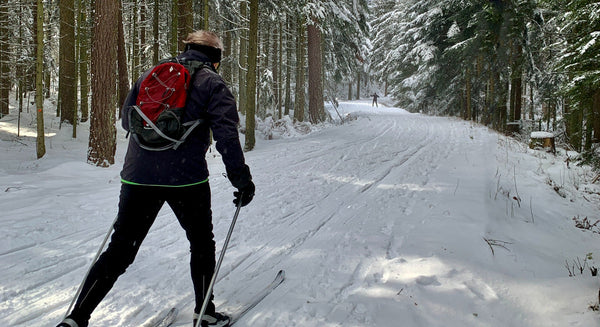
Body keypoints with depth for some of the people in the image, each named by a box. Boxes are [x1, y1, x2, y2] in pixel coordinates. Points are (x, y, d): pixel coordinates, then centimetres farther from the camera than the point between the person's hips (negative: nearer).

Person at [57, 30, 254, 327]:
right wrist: (242, 180, -6)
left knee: (120, 250, 11)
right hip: (187, 179, -3)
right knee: (202, 245, 18)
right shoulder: (212, 83, 1)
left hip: (138, 177, 4)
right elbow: (226, 135, -9)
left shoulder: (149, 75, 14)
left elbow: (127, 120, 21)